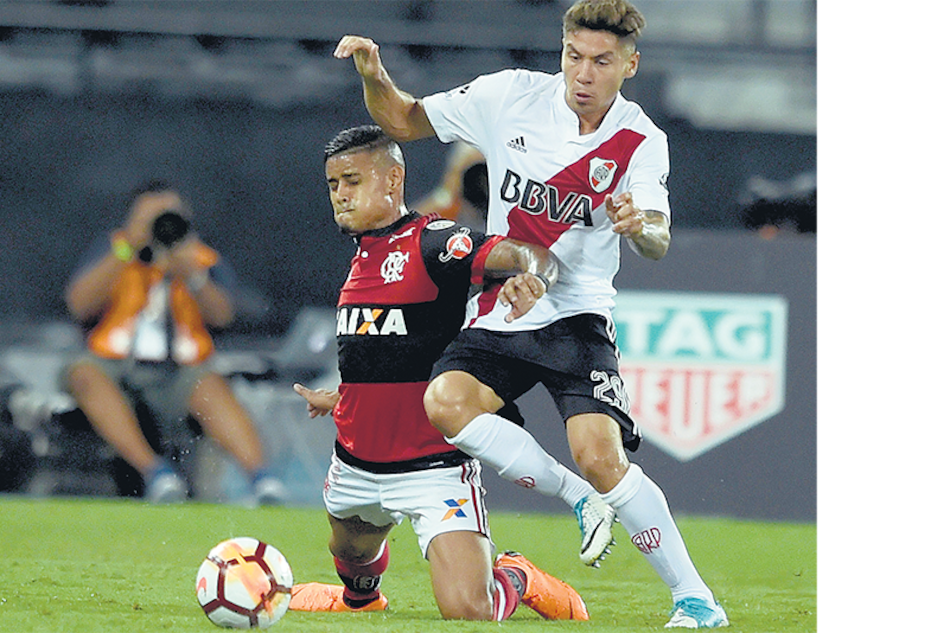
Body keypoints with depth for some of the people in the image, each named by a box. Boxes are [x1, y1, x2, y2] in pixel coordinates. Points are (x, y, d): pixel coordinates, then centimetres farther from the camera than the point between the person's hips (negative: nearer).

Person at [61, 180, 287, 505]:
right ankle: (154, 471, -48)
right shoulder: (110, 252, 9)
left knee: (212, 385, -33)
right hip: (115, 372, 0)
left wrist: (192, 277, -26)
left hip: (177, 378, 0)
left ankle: (261, 476, -48)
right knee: (83, 372, -34)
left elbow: (222, 316, -6)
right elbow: (79, 305, -9)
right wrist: (127, 248, -18)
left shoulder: (205, 260, 12)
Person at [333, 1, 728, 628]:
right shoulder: (511, 96, -3)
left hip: (576, 317, -2)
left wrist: (641, 226, -44)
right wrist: (375, 77, -14)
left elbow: (658, 243, -20)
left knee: (601, 459, -21)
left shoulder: (642, 142, -7)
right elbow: (404, 120, 7)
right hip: (499, 315, 3)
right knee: (447, 401, -28)